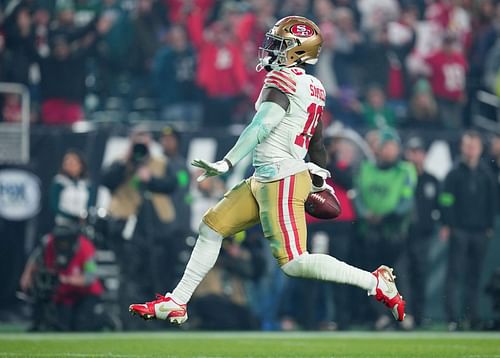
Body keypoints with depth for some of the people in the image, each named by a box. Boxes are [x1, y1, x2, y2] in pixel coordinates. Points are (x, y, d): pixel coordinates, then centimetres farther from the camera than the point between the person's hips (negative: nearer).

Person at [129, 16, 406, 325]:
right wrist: (320, 179, 31)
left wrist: (226, 164, -26)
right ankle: (176, 303, 18)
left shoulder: (283, 79, -13)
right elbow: (317, 143, 21)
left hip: (282, 181, -10)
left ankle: (377, 282, -8)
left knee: (294, 263, -14)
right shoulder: (312, 88, 13)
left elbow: (261, 126, -23)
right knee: (211, 228, 14)